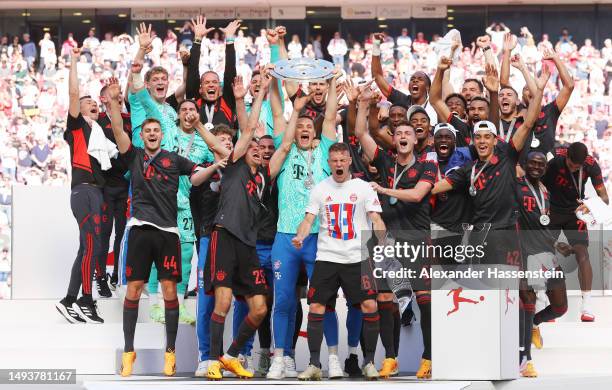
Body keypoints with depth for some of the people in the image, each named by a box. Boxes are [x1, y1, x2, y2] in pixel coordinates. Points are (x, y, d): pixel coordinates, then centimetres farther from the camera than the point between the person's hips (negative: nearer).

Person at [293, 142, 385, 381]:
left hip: (357, 258, -1)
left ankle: (369, 362, 4)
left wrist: (383, 241, -16)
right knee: (316, 307, -5)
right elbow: (309, 219, 4)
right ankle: (314, 365, 3)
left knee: (369, 305, -9)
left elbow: (376, 220, 1)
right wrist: (300, 236, -17)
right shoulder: (320, 189, 8)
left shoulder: (363, 188, 4)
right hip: (326, 257, 1)